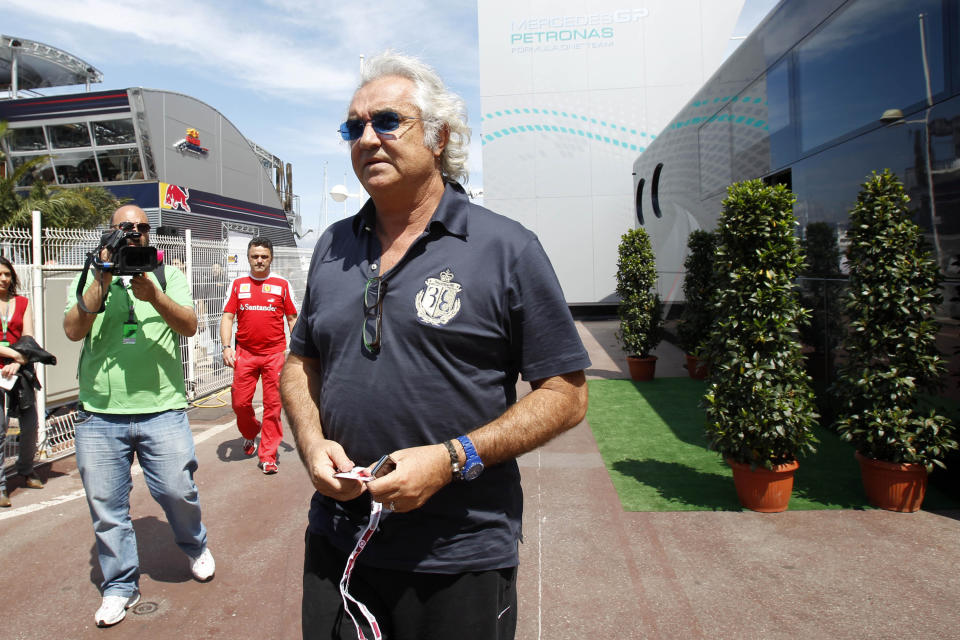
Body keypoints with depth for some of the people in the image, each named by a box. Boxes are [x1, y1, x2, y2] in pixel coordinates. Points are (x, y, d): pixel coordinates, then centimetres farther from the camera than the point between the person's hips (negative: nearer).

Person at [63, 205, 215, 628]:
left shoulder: (168, 275, 9)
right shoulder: (90, 278, 11)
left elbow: (189, 326, -5)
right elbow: (73, 330, -5)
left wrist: (154, 296, -22)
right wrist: (103, 281, -13)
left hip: (162, 409, -1)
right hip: (99, 412, 1)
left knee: (177, 490, 1)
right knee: (106, 506, 7)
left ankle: (196, 547, 31)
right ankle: (119, 586, 25)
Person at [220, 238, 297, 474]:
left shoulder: (282, 284, 5)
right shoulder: (238, 284, 8)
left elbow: (292, 318, 8)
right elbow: (227, 317, 6)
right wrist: (226, 346, -6)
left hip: (275, 352, -1)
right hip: (245, 352, 2)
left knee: (273, 404, 0)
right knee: (240, 402, 4)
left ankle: (268, 456, 10)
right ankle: (249, 433, 36)